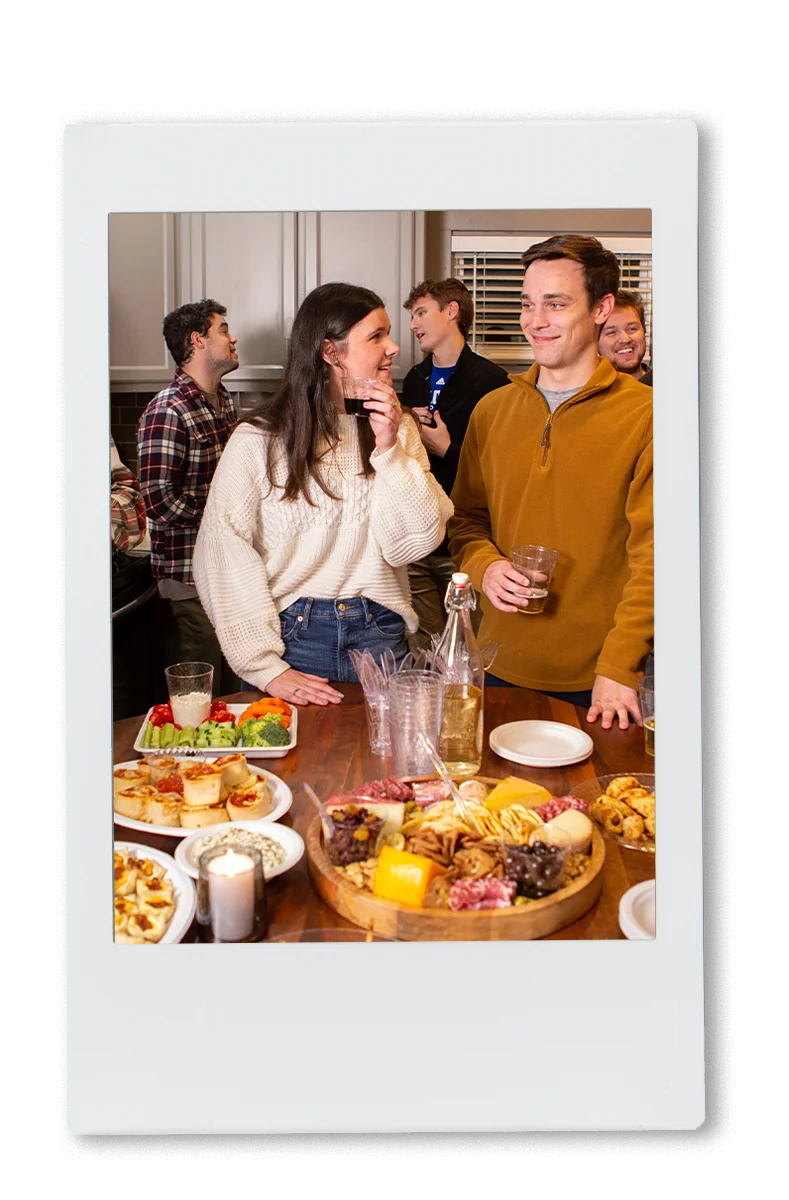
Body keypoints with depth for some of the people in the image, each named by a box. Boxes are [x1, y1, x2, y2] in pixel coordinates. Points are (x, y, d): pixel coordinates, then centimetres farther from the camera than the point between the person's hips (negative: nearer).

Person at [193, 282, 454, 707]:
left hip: (379, 635, 3)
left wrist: (390, 449, -13)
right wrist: (266, 666, -15)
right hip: (293, 635, -3)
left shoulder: (399, 428, 5)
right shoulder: (259, 440, -7)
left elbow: (416, 542, -3)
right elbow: (223, 558, -11)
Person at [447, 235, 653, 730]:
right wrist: (484, 565, -9)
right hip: (499, 667, 4)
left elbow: (651, 555, -11)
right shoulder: (492, 409, 6)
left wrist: (618, 669, -17)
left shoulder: (644, 413, -8)